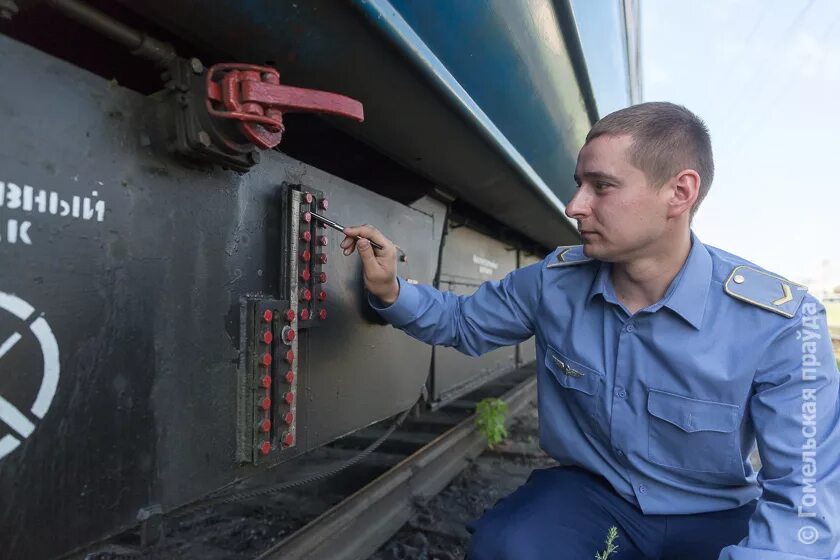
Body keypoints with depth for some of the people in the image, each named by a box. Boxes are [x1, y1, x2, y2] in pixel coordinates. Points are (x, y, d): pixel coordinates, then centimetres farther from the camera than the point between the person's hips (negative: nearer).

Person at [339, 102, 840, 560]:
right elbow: (463, 321, 3)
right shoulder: (553, 282, -11)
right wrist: (391, 291, -15)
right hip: (589, 494, 1)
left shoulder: (779, 320, -18)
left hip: (716, 518, 0)